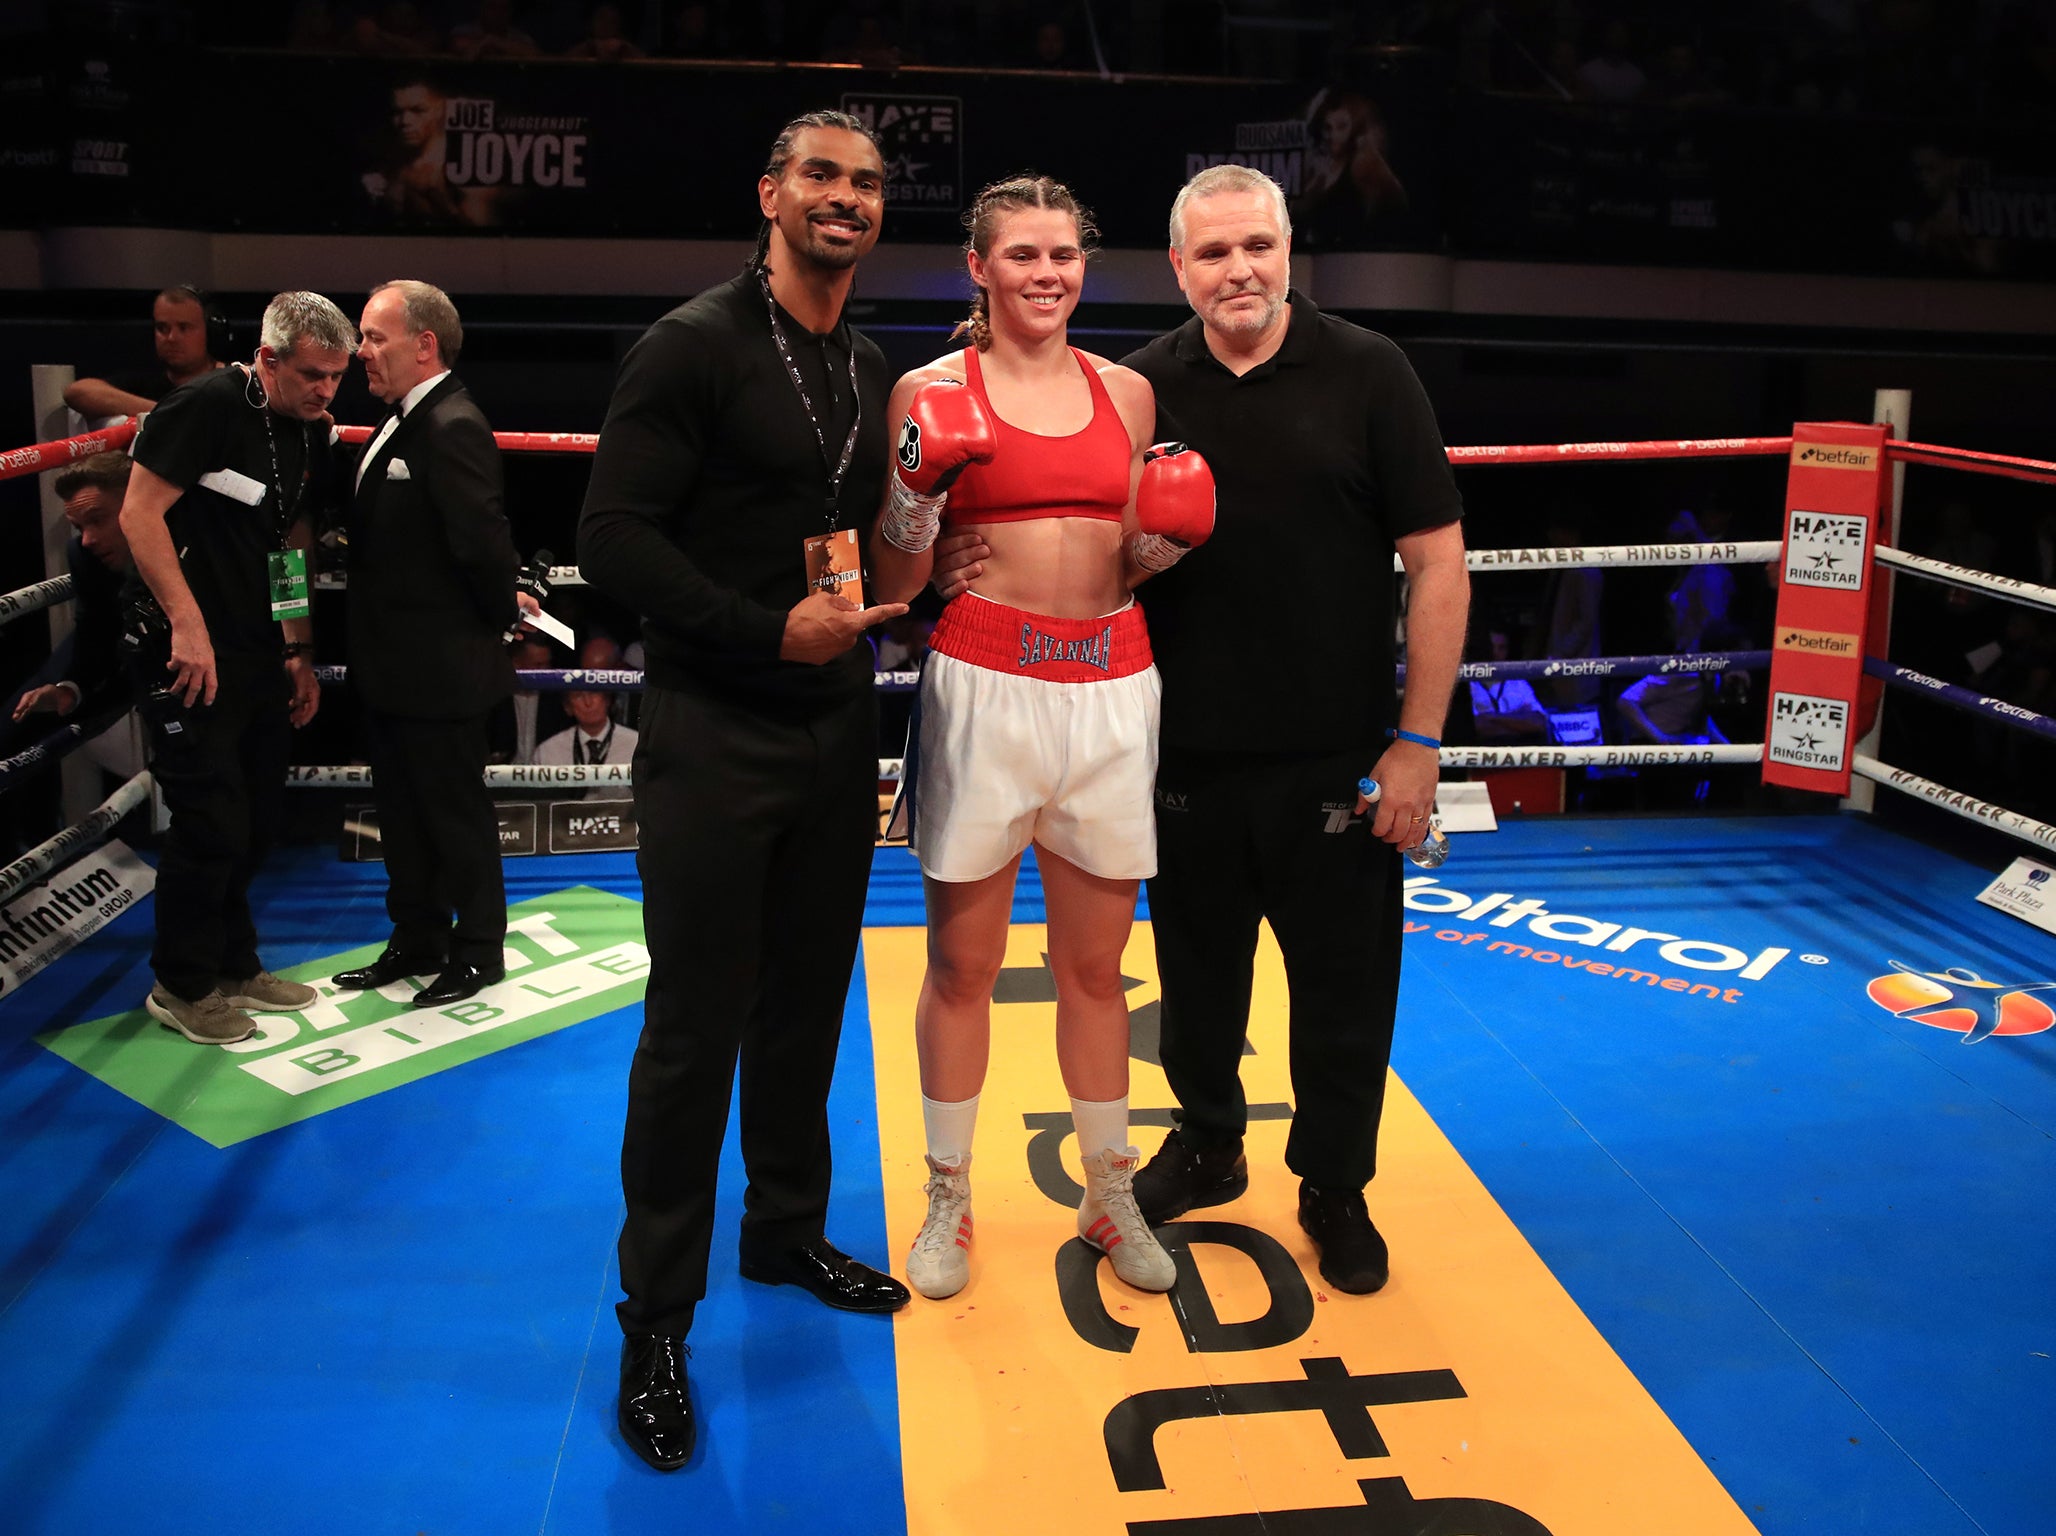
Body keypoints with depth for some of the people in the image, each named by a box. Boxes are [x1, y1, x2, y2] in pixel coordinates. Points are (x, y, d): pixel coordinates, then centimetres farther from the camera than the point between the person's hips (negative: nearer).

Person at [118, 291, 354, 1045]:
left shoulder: (311, 435, 10)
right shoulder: (208, 406, -13)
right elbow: (139, 514, -16)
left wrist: (301, 654, 14)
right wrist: (187, 626, -20)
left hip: (261, 654, 8)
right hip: (192, 653, -8)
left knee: (255, 819, 13)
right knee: (211, 821, -4)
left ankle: (233, 965, 29)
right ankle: (182, 987, 12)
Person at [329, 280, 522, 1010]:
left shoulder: (452, 429, -22)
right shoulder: (400, 422, 10)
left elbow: (484, 543, -25)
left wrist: (499, 616, -12)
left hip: (438, 670, -10)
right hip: (392, 668, 10)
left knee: (456, 814, 5)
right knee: (402, 812, 19)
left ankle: (479, 951, 20)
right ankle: (417, 941, 34)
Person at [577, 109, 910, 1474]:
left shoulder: (870, 370, 13)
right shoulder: (696, 347, -9)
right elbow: (613, 539, -16)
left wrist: (872, 591, 4)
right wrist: (770, 633, -19)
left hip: (835, 732, 7)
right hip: (714, 740, -6)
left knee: (807, 1003, 15)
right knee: (696, 1028, 0)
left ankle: (789, 1232, 35)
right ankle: (657, 1320, 15)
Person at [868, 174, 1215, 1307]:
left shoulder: (1128, 392, 12)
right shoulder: (932, 393, 2)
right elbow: (894, 583, 2)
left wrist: (1166, 542, -1)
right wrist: (917, 494, -15)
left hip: (1109, 689, 3)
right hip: (981, 687, -3)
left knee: (1096, 965, 11)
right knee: (961, 961, 5)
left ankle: (1109, 1197, 27)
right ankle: (948, 1201, 23)